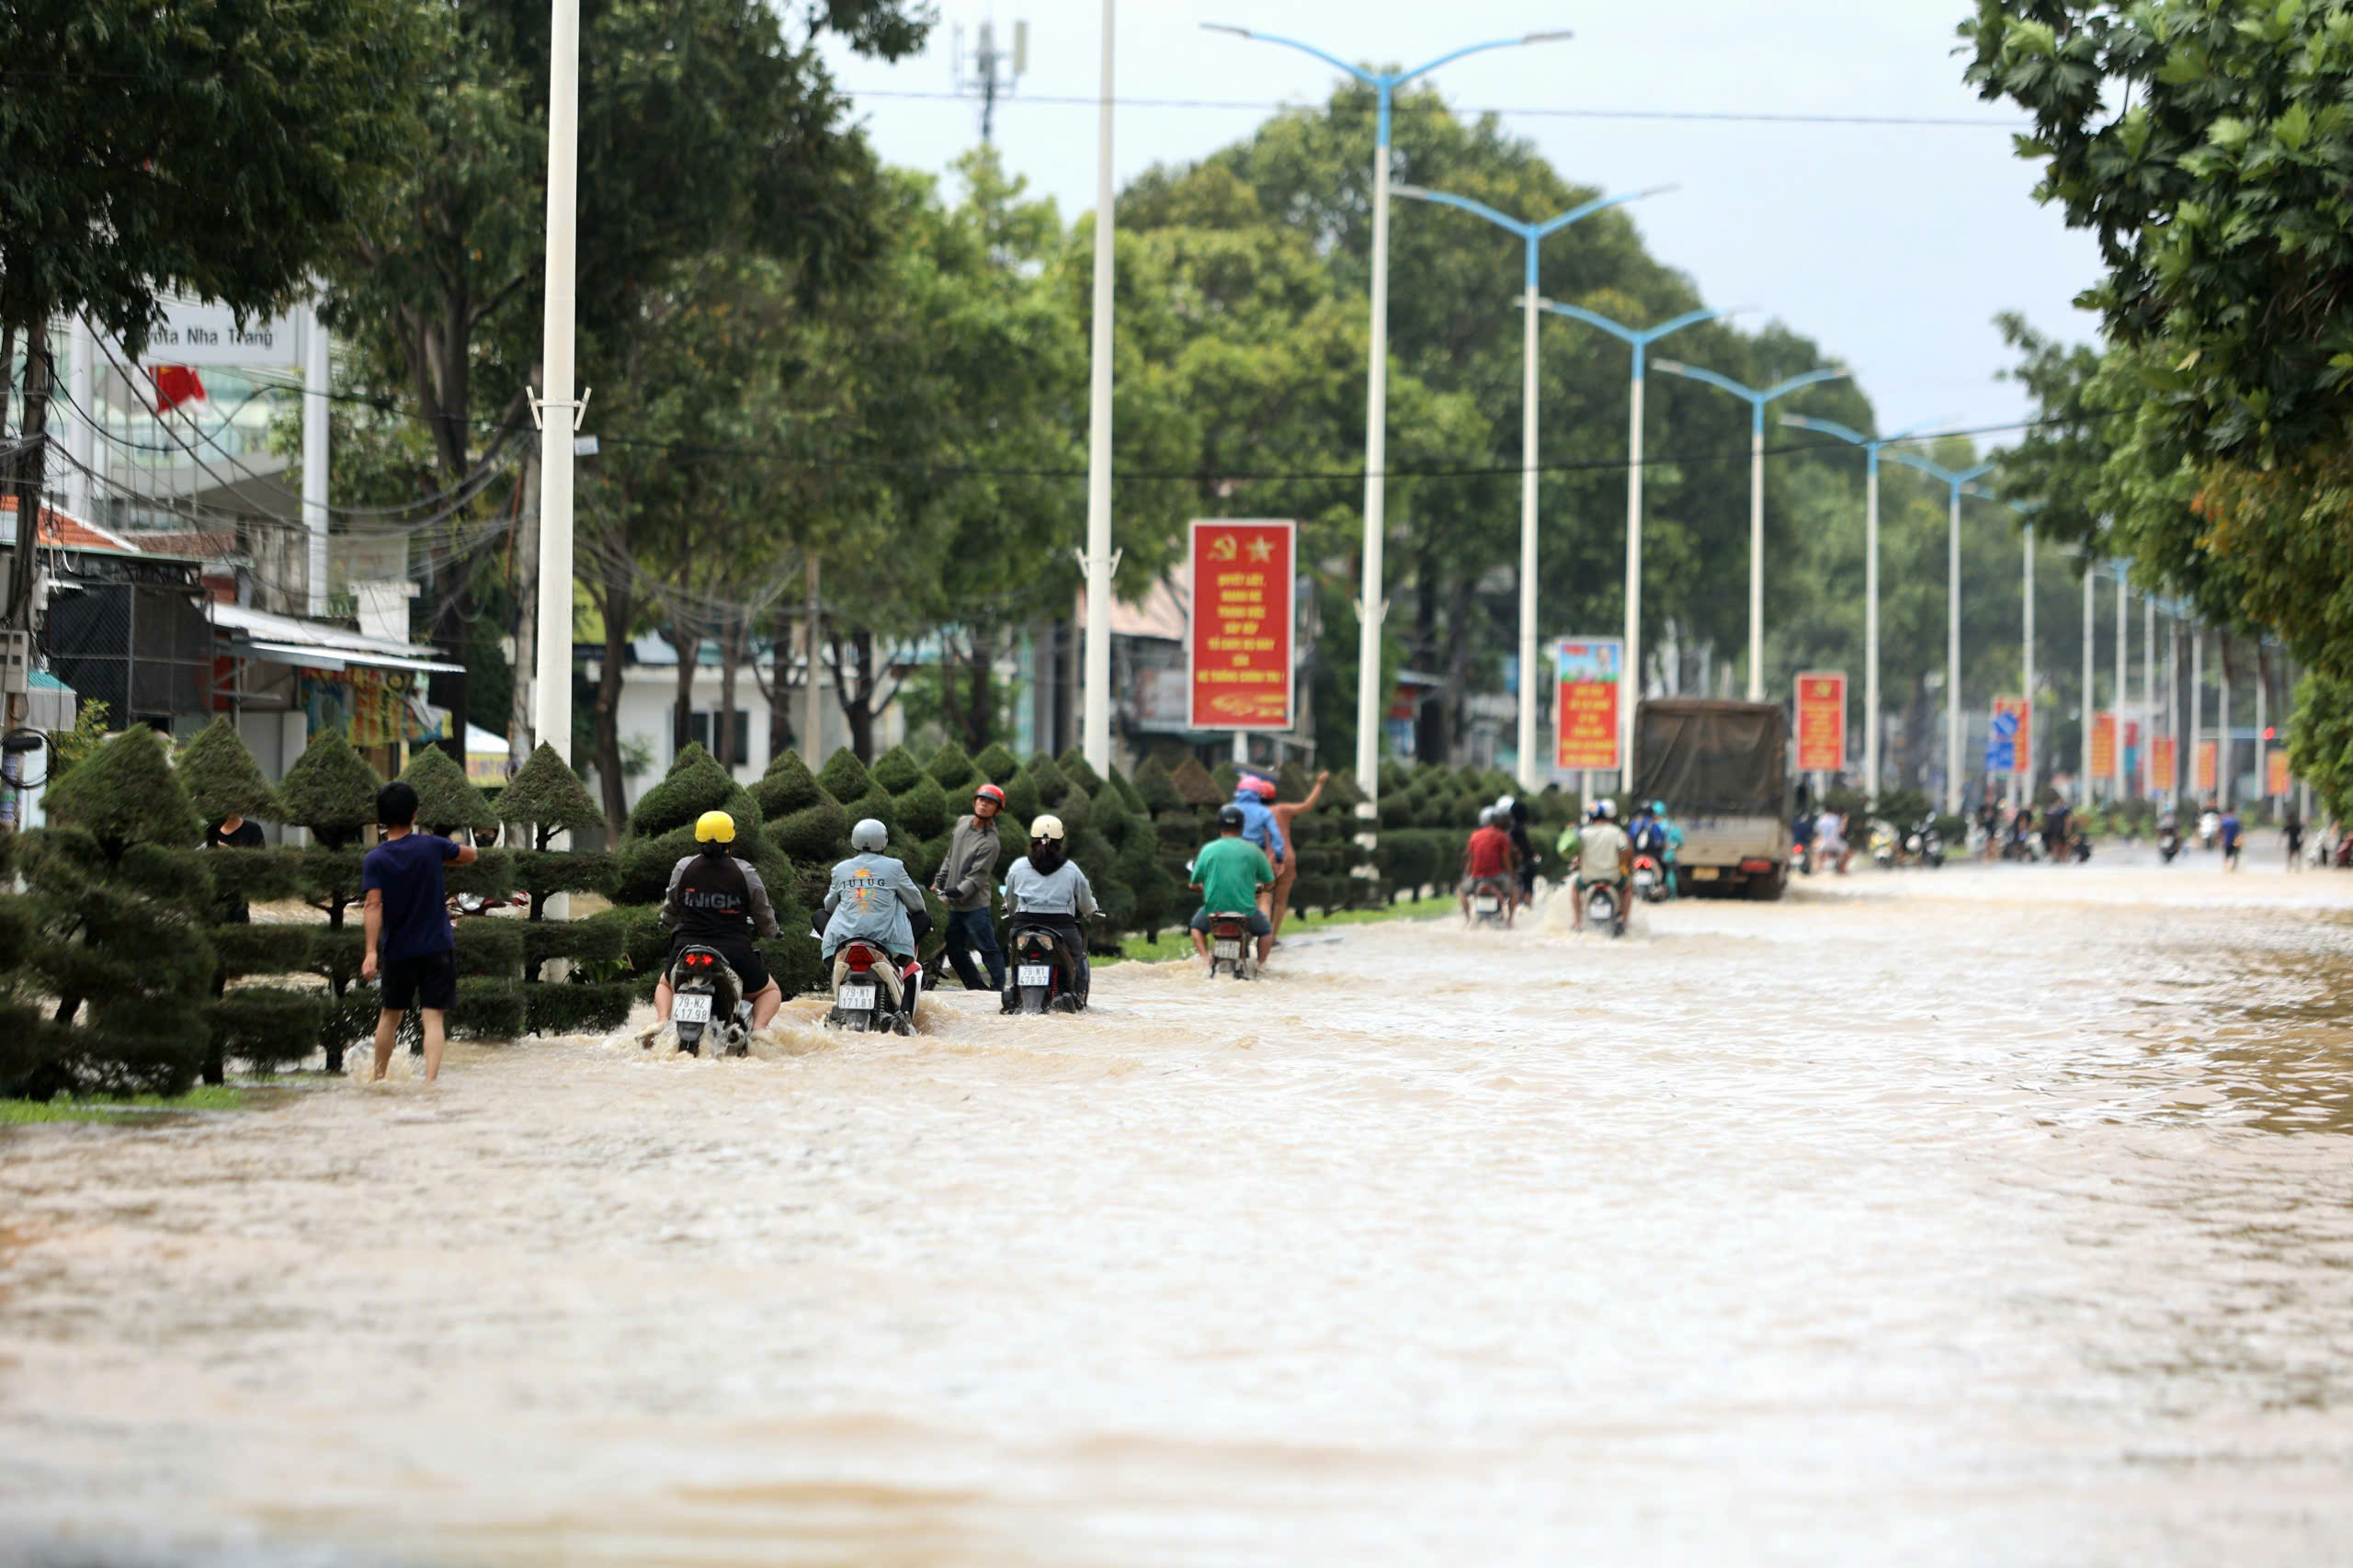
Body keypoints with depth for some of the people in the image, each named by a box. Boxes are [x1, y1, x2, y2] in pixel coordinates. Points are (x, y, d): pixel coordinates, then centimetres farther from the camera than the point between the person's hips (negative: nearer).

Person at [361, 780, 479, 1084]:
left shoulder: (374, 860, -8)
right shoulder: (431, 846, -5)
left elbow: (374, 906, -19)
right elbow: (471, 855, 13)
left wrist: (371, 950, -23)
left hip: (398, 950, 1)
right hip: (437, 946, -1)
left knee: (390, 1013, 19)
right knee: (433, 1016, -4)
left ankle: (378, 1076, 31)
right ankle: (431, 1077, -21)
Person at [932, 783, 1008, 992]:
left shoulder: (989, 842, -14)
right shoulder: (962, 823, 9)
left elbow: (978, 877, -17)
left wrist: (958, 892, -26)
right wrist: (939, 882, 22)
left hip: (975, 906, -8)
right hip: (954, 906, 8)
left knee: (989, 949, -7)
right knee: (955, 951, 11)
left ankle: (998, 989, -4)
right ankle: (975, 988, 19)